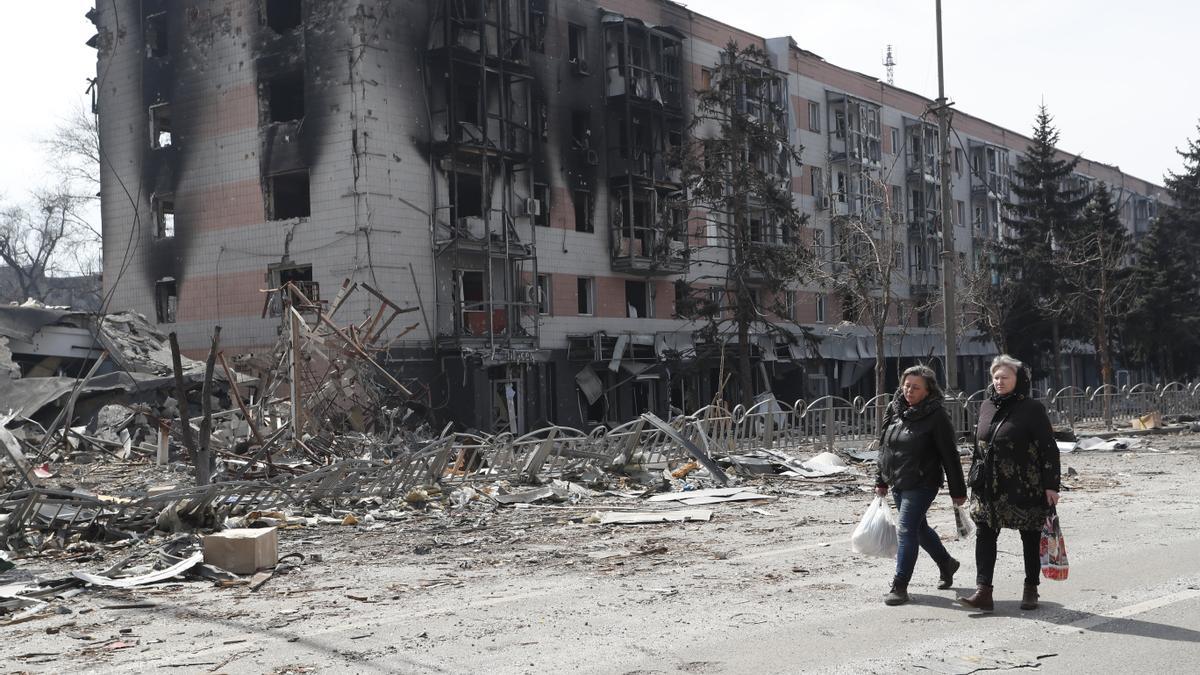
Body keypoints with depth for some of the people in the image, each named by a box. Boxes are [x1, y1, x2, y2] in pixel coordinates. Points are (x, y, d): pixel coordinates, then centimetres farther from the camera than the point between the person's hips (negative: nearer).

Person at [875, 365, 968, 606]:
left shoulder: (936, 416, -12)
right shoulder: (894, 410, 5)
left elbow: (949, 455, -10)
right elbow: (884, 446, 14)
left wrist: (957, 490, -9)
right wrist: (881, 480, 14)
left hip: (922, 484, -7)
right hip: (898, 484, 7)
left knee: (907, 531, -10)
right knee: (919, 528, 20)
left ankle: (900, 586, -4)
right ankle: (947, 563, 43)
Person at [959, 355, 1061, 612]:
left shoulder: (1032, 409, -8)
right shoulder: (986, 407, 9)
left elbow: (1049, 449, -9)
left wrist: (1051, 485, -13)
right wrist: (975, 480, 16)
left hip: (1025, 487, -5)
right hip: (989, 487, 5)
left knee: (1030, 538, 8)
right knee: (984, 535, -4)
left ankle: (1031, 590, 22)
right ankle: (983, 592, -6)